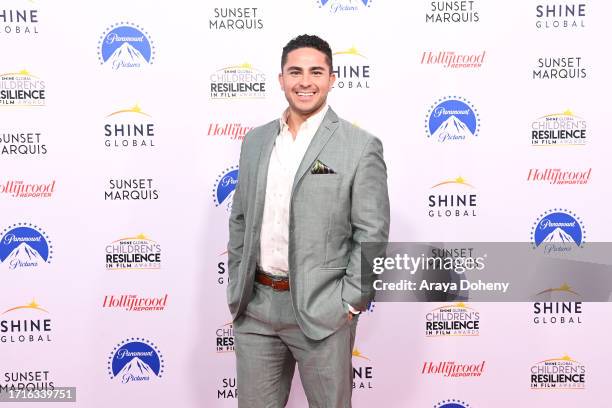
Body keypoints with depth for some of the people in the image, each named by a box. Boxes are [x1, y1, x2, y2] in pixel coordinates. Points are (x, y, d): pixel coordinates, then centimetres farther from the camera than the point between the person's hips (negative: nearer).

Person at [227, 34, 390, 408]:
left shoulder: (360, 146, -7)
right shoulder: (256, 141, 8)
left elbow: (372, 234, -8)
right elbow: (240, 220, 13)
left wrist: (349, 303, -10)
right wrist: (237, 289, 10)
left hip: (320, 310, -4)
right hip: (254, 306, 4)